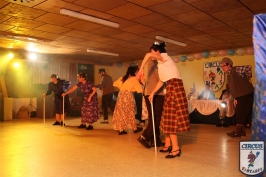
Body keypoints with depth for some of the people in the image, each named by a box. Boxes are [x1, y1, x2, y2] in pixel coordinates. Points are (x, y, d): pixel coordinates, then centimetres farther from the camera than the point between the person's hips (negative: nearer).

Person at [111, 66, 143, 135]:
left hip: (121, 95, 5)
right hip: (128, 96, -5)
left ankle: (121, 130, 9)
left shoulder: (122, 78, 14)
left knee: (121, 113, 7)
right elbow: (139, 89, -7)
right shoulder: (134, 79, -2)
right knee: (130, 113, 7)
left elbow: (115, 84, 22)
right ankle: (135, 128, 21)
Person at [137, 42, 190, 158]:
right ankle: (168, 145, 21)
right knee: (168, 118, 12)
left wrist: (141, 69, -14)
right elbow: (161, 81, 21)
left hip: (174, 87, -9)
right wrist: (152, 93, 17)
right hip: (170, 88, 9)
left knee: (171, 118, -9)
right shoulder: (161, 63, 23)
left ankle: (176, 149, -4)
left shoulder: (164, 57, -3)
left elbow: (148, 55, -22)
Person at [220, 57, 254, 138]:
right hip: (240, 96, 9)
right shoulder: (228, 75, 15)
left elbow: (248, 67, -25)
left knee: (240, 113, -5)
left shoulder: (236, 70, -13)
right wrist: (235, 98, 13)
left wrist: (248, 78, -12)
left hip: (246, 94, -9)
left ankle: (238, 132, 1)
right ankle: (241, 130, 22)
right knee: (239, 113, 12)